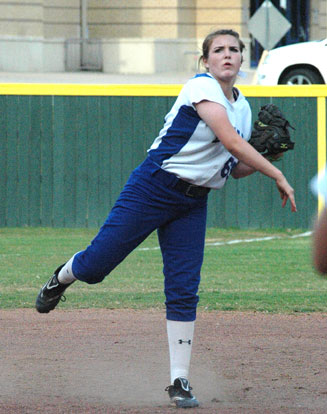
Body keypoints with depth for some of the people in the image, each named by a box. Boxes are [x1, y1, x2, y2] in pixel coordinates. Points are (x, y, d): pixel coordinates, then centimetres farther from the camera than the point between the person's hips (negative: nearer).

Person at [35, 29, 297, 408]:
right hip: (153, 188, -6)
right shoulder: (202, 88, -13)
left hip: (193, 204, 6)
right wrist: (276, 174, -20)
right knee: (95, 264, -3)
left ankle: (179, 380, 1)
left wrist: (262, 158, -1)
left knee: (184, 292, -2)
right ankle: (63, 278, 33)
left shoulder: (242, 107, 13)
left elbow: (237, 168, 19)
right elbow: (231, 142, -24)